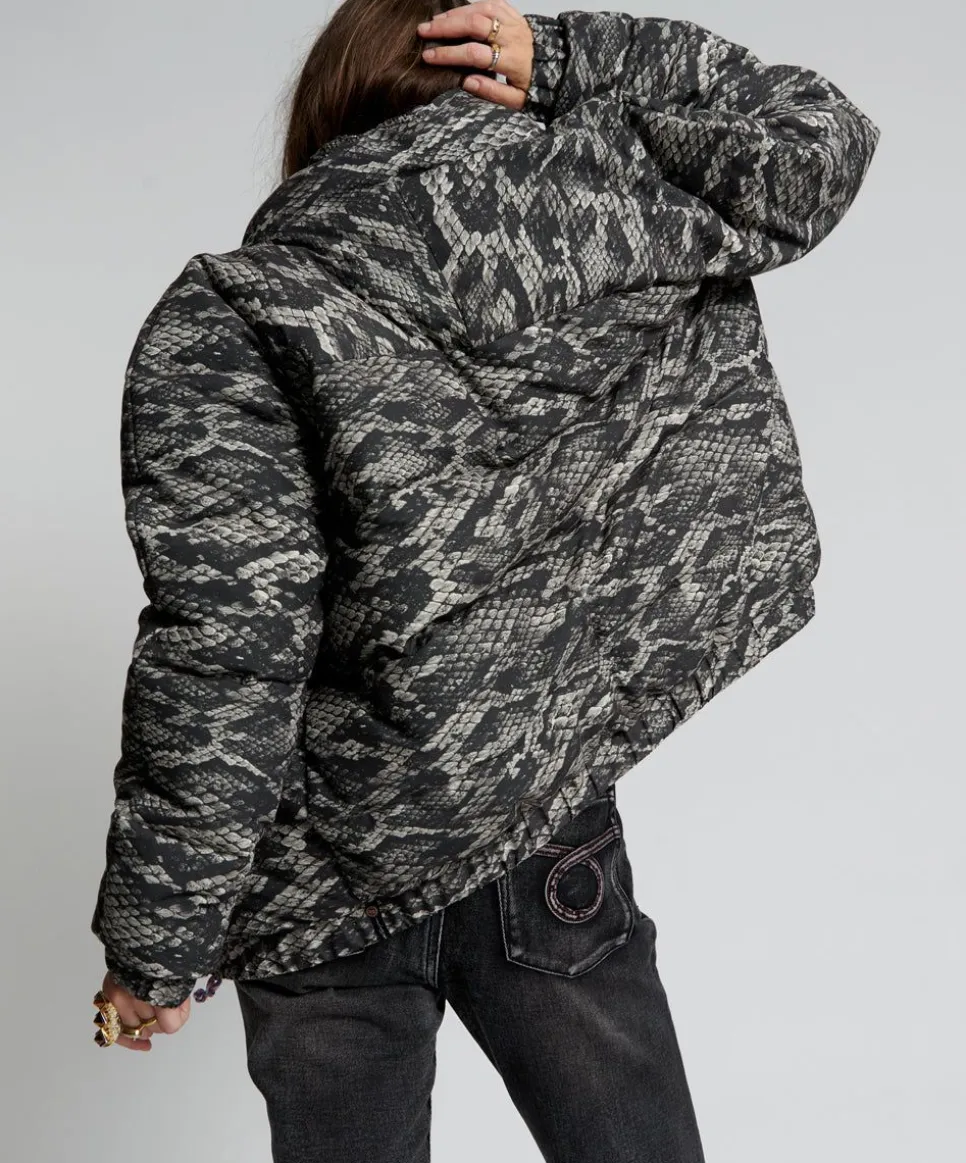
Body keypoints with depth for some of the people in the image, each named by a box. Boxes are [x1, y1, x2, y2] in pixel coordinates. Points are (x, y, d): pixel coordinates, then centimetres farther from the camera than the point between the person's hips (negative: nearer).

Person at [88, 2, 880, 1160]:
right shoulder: (619, 196, -5)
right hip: (560, 843, 3)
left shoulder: (225, 322, -13)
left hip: (342, 879, -2)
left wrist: (154, 947, -9)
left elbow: (226, 650, -18)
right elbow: (817, 145, 12)